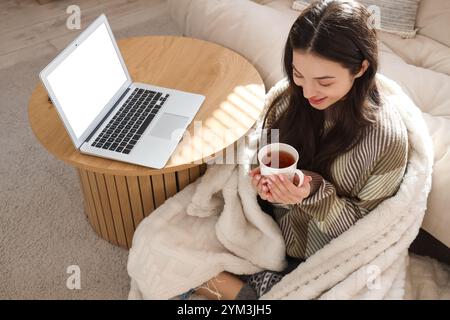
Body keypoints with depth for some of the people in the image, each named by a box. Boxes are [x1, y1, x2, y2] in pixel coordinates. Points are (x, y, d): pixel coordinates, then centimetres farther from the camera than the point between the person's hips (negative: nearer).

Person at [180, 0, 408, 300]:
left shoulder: (387, 139, -24)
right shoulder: (292, 98, -13)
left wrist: (314, 193, -32)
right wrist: (266, 181, -22)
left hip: (318, 260, -4)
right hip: (272, 223, 4)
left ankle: (232, 287, 9)